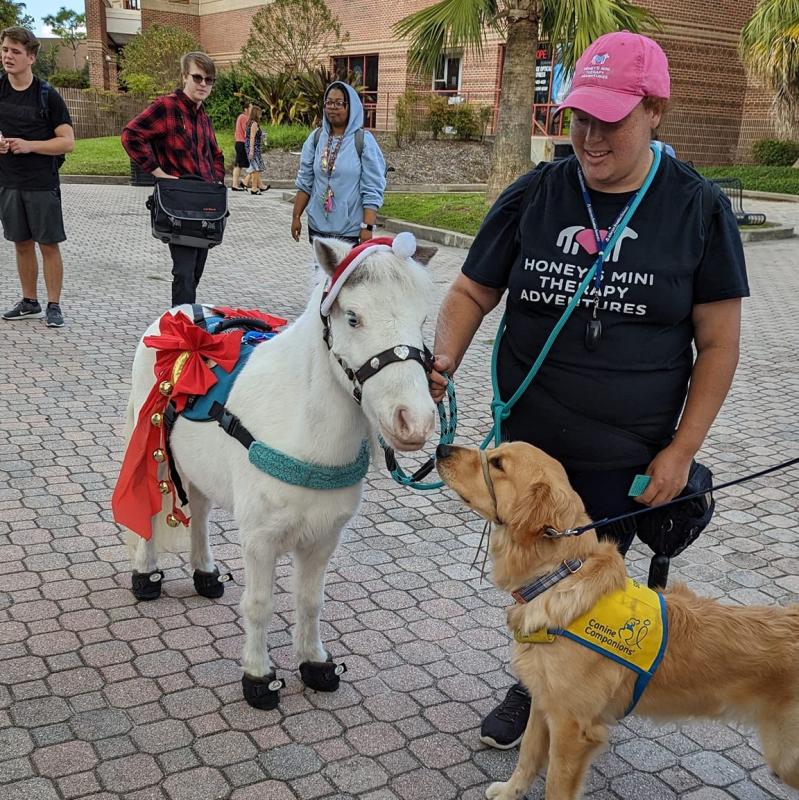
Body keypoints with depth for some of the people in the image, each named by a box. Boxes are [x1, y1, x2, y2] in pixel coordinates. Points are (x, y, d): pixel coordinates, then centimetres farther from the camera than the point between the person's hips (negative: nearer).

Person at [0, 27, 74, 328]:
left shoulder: (47, 96, -6)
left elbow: (67, 142, -8)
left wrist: (30, 145, -18)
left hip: (42, 182, -4)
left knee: (49, 245, -1)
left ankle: (53, 306, 7)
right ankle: (29, 303, 23)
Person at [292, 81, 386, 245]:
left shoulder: (364, 141, -7)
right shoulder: (316, 137, 5)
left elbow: (372, 190, -9)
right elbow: (304, 183, 11)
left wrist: (367, 227, -15)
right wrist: (296, 216, 8)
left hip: (350, 230, -4)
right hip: (317, 225, 4)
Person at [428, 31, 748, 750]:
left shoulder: (698, 209, -8)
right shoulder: (533, 196, -3)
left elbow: (718, 343, -5)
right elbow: (472, 293, 2)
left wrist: (681, 450, -10)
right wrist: (442, 363, -17)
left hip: (625, 459, -2)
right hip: (527, 443, 3)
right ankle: (532, 685, 43)